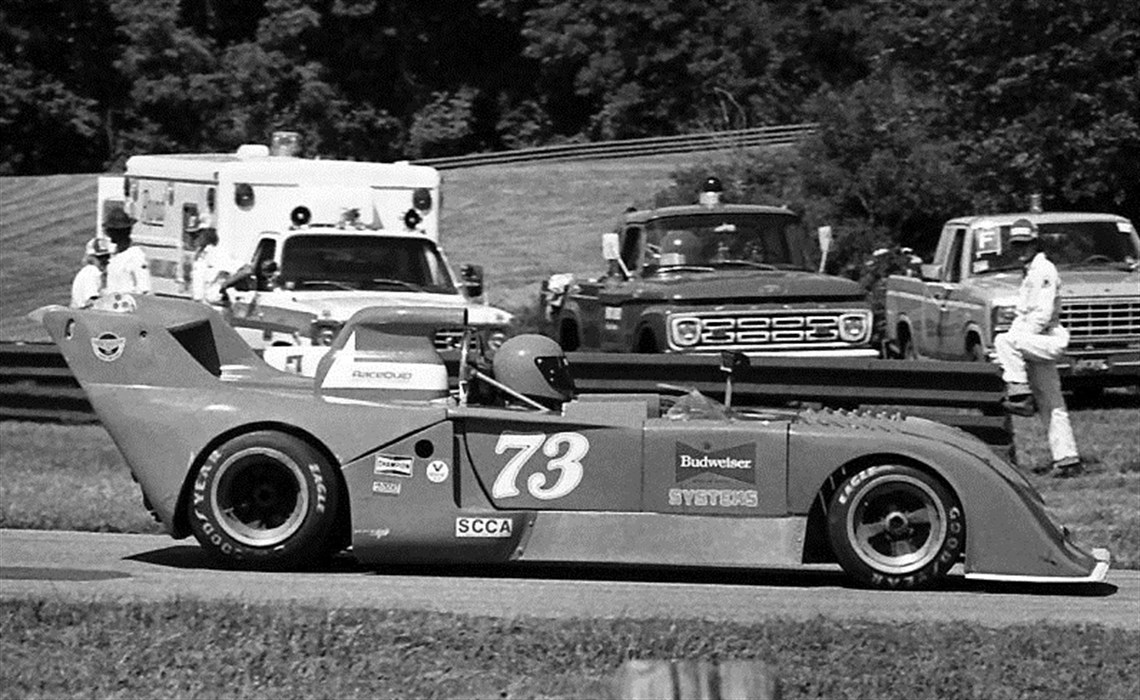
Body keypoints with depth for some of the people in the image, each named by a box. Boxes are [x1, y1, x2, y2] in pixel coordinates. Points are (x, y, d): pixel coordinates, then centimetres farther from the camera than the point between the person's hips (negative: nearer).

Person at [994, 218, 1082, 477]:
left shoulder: (1043, 270, -10)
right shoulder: (1029, 272, 21)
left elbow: (1043, 315, -19)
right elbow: (1024, 315, 25)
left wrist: (1013, 339, -18)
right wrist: (1014, 337, 10)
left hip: (1048, 340, -10)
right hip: (1039, 346, 10)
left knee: (1004, 342, -29)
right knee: (1051, 407, 8)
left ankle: (1020, 394, -27)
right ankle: (1066, 458, 10)